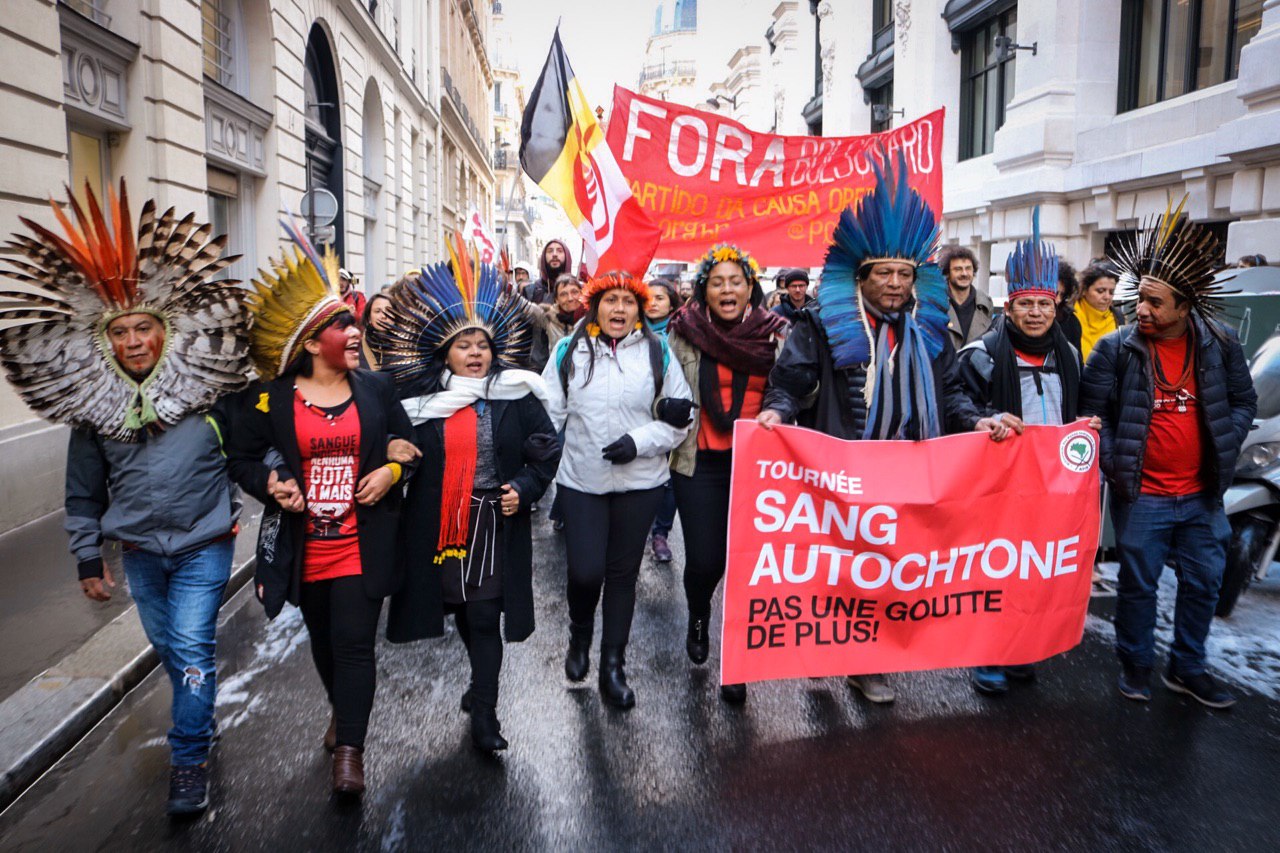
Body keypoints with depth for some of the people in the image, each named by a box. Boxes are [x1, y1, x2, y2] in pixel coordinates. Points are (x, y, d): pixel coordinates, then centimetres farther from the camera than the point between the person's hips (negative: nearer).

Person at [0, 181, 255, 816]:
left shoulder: (210, 387, -9)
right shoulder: (91, 405, 1)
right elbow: (84, 493, 7)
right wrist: (87, 558, 8)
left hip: (203, 546, -4)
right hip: (139, 552, 4)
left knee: (190, 650, -6)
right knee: (167, 648, 18)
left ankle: (190, 760, 8)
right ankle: (199, 711, 43)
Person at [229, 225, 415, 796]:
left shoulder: (376, 388, 0)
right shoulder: (274, 397, -3)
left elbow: (410, 442, 10)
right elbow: (242, 457, 5)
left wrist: (392, 470, -10)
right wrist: (270, 485, -14)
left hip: (361, 547, -1)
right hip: (304, 549, 2)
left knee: (354, 643, -5)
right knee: (323, 640, 20)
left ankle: (350, 749, 6)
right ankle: (341, 709, 47)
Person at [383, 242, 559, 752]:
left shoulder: (516, 395, -1)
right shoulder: (422, 400, 2)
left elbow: (545, 449, 3)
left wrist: (524, 488, -9)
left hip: (494, 525, -2)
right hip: (439, 526, 2)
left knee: (484, 616, -1)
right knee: (461, 610, 14)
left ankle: (484, 715, 9)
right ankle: (484, 681, 41)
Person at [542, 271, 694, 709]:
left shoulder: (657, 352, 1)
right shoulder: (569, 351, 2)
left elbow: (678, 421, 1)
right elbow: (547, 413, 3)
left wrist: (639, 442, -14)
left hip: (640, 482, 1)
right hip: (581, 481, 0)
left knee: (624, 573, 9)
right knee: (585, 571, -5)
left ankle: (613, 665, 24)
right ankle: (579, 636, 28)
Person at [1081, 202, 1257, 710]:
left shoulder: (1220, 346, -2)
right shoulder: (1116, 349, -10)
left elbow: (1244, 401, 9)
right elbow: (1092, 411, -6)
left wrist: (1224, 446, -4)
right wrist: (1112, 462, -13)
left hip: (1202, 495, 3)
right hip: (1141, 496, -3)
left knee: (1204, 582, 14)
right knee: (1138, 583, 9)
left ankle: (1187, 669, 33)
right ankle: (1135, 665, 28)